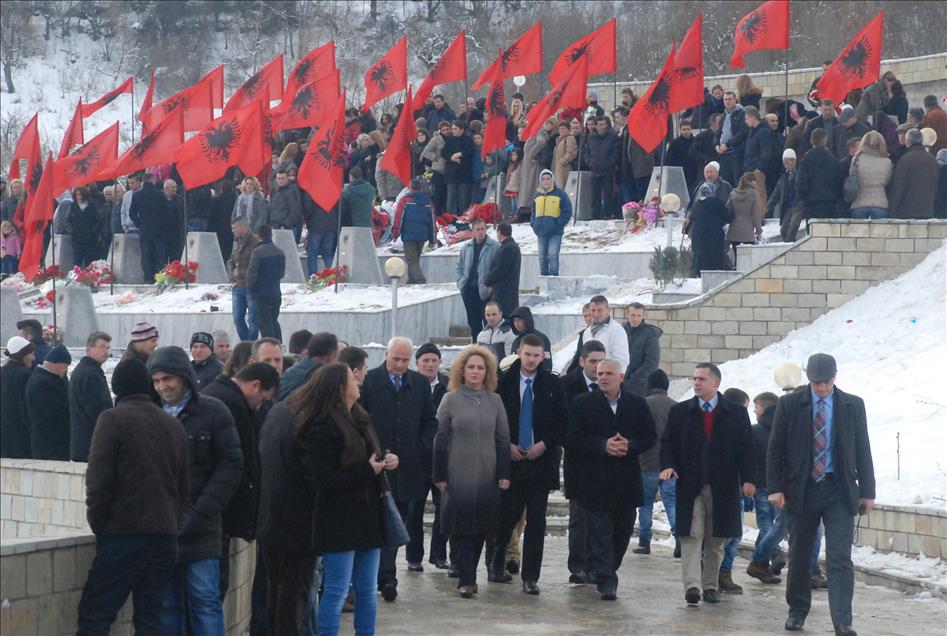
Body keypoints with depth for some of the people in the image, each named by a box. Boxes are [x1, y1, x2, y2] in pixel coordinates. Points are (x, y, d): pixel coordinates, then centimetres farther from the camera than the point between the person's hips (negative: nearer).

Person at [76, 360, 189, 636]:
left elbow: (98, 479, -10)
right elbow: (184, 485, 16)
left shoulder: (113, 419, -5)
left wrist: (98, 523, 0)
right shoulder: (174, 425, 13)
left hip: (124, 533, -6)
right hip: (166, 536, 6)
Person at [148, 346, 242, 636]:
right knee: (167, 605, 7)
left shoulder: (213, 412, -1)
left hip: (200, 532, -2)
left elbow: (230, 465, -4)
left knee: (205, 601, -2)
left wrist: (200, 514, -10)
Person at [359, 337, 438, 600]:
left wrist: (421, 449, 2)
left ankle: (384, 578, 15)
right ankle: (386, 577, -8)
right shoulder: (369, 380, -3)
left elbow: (430, 421, 14)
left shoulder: (420, 383, 9)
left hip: (408, 466, 4)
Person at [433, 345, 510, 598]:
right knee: (461, 527, -6)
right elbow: (440, 439, 1)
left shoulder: (494, 401, 7)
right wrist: (439, 475, -3)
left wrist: (504, 474, 1)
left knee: (480, 528, 5)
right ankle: (466, 580, -5)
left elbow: (503, 439, 7)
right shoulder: (450, 399, 1)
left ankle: (469, 576, 17)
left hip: (487, 477, 2)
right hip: (457, 475, -2)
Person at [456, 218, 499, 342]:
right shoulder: (467, 247, 10)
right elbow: (459, 266, 18)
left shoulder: (494, 247, -6)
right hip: (469, 290, 5)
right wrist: (461, 282, 6)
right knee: (473, 320, 10)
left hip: (485, 290, -5)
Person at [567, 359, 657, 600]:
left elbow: (650, 436, 8)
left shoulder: (637, 404, 8)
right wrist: (603, 446, -18)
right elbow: (572, 439, -6)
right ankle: (606, 580, -9)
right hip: (595, 479, -3)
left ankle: (607, 570, 29)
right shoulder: (582, 403, 1)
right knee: (600, 531, -7)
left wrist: (630, 445, -13)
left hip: (627, 480, 3)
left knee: (623, 530, 11)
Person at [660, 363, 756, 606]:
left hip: (723, 488, 0)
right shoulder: (680, 412, 7)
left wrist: (748, 478, -8)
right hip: (690, 486, 0)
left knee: (716, 540, 6)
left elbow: (746, 448, 3)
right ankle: (692, 586, -16)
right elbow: (668, 443, 9)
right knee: (691, 536, -9)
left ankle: (710, 586, 15)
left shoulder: (736, 413, 4)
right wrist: (668, 465, -10)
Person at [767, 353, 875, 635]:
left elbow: (863, 450, 7)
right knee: (799, 556, 10)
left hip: (839, 491, -1)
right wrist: (775, 487, -6)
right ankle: (797, 611, 26)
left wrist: (867, 492, 4)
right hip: (802, 490, 1)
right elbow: (775, 449, 2)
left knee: (840, 559, -9)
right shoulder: (789, 404, 1)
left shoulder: (853, 406, 4)